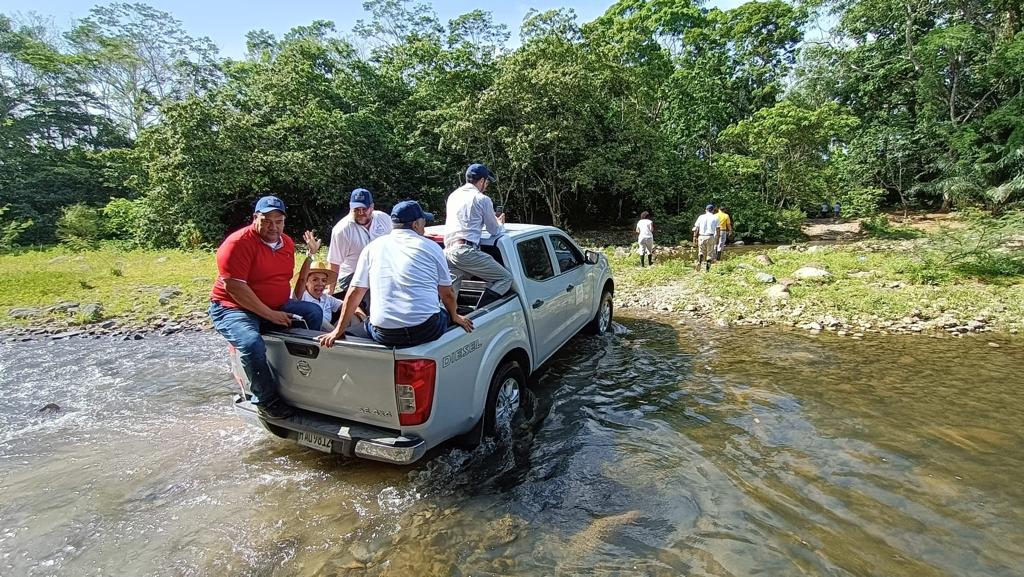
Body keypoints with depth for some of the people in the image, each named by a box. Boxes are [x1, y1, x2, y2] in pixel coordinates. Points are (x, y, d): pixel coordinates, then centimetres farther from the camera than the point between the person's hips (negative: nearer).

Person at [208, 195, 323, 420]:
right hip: (232, 308, -7)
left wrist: (287, 307, 6)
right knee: (252, 344, -33)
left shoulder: (287, 243, 7)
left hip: (276, 307, 7)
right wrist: (271, 315, -23)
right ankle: (267, 401, -12)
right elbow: (234, 287, -23)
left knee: (314, 312, -7)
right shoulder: (238, 243, -17)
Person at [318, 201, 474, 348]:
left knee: (368, 323, 33)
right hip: (427, 331, -2)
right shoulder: (431, 247, 4)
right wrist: (455, 317, 27)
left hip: (385, 335, 2)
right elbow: (447, 293, 8)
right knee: (446, 315, 28)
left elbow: (354, 293, 9)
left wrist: (338, 331, 18)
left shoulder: (372, 247, 10)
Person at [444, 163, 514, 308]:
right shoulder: (482, 199, 1)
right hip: (466, 251, -8)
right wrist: (500, 223, 32)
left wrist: (492, 219, 44)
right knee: (506, 278, -2)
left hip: (447, 251, 8)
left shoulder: (453, 195, 23)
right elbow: (495, 231, 9)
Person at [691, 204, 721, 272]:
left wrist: (695, 237, 7)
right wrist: (717, 239, 7)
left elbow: (696, 228, 3)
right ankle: (707, 269, 3)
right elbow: (718, 229, 1)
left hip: (701, 237, 1)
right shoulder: (715, 218, 4)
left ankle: (699, 261, -17)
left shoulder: (701, 217, 7)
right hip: (710, 237, -1)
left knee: (701, 252, 12)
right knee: (710, 253, 8)